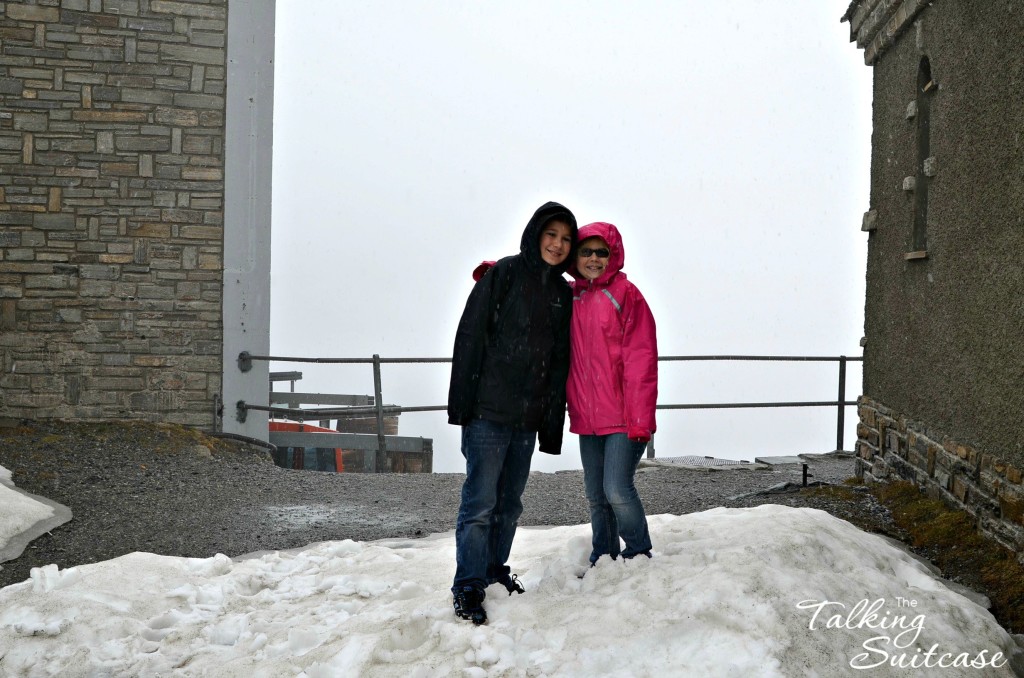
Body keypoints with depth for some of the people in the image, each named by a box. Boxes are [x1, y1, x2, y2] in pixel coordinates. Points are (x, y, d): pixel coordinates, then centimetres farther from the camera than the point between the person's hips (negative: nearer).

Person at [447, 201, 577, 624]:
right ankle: (467, 588, -1)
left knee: (510, 503, 14)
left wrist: (553, 422, 10)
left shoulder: (563, 293, 13)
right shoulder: (504, 274, -4)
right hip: (488, 412, -6)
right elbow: (470, 336, -8)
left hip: (528, 418, 6)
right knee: (480, 501, -7)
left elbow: (559, 362, 15)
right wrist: (462, 402, -13)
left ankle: (495, 570, 28)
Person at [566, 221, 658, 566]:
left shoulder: (625, 294, -5)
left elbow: (641, 358, -10)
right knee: (596, 495, 12)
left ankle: (639, 556, 8)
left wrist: (640, 416, -16)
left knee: (617, 490, -12)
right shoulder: (569, 297, 9)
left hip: (623, 417, -6)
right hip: (587, 419, 6)